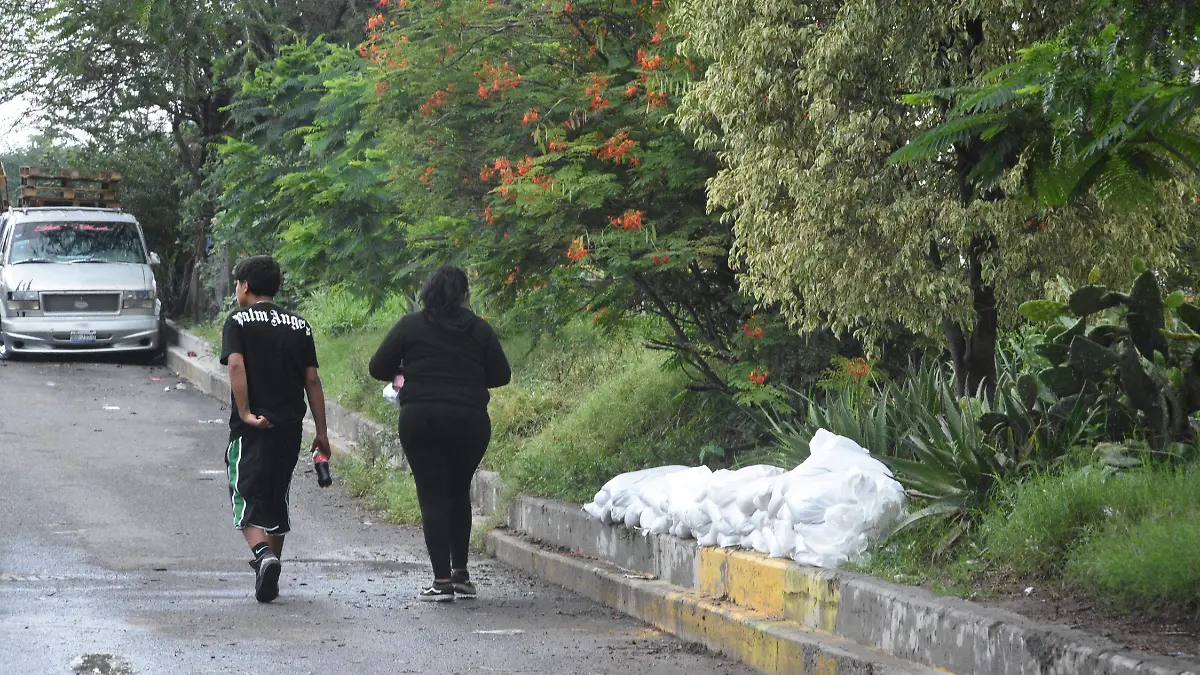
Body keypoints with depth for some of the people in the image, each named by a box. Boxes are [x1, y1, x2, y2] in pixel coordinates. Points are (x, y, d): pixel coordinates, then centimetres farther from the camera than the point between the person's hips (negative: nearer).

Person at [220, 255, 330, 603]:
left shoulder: (238, 322, -2)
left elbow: (236, 366, -18)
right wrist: (321, 432, 9)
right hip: (290, 427, 4)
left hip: (252, 428, -4)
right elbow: (312, 380, 7)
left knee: (247, 498, -3)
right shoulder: (299, 326, 9)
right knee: (277, 499, 17)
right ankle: (271, 572, 22)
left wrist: (245, 414, -17)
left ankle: (263, 555, -29)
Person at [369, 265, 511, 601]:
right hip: (470, 421, 2)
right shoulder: (479, 329, 5)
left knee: (433, 497, 0)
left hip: (420, 419, -2)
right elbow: (501, 375, 8)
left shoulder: (410, 326, 1)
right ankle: (460, 573, 18)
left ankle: (442, 580, -6)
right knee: (458, 493, 19)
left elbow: (378, 368, 4)